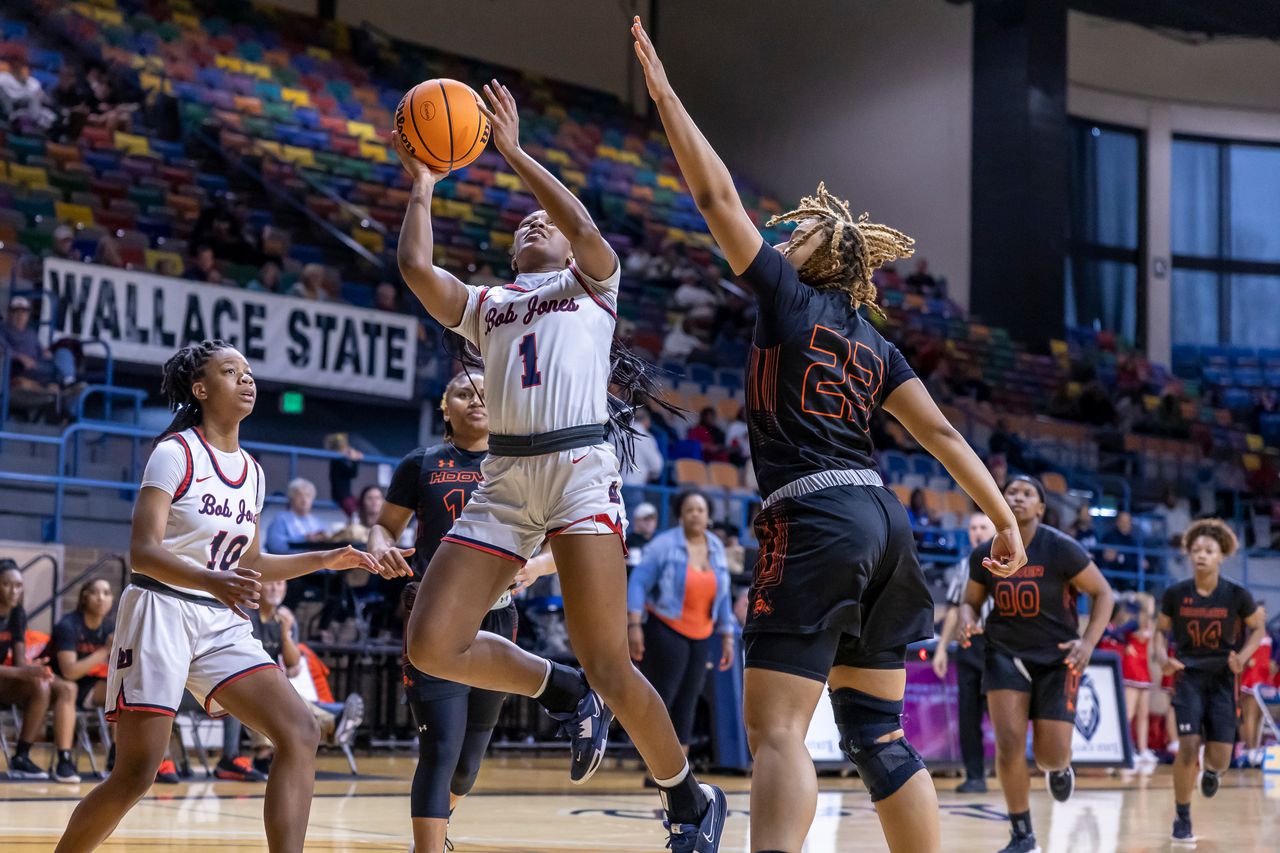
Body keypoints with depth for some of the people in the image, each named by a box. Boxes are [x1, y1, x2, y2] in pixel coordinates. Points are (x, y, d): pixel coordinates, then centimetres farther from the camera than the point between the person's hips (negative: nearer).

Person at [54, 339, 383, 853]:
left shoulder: (252, 472, 12)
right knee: (135, 776, -8)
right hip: (162, 613, -6)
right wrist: (213, 582, -35)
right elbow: (142, 552, -19)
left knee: (300, 734, -12)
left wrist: (325, 560, 14)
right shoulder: (176, 453, -9)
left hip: (223, 625, 6)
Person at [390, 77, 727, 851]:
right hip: (505, 477, 5)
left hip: (581, 468, -5)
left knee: (608, 666, -13)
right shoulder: (486, 306, 25)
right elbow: (415, 267, 8)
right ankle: (568, 697, 14)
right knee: (433, 644, -10)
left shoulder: (592, 284, 16)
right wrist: (423, 188, 15)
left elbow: (584, 224, -5)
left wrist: (514, 151, -2)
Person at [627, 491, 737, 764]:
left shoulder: (716, 548, 9)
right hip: (665, 631, -5)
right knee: (661, 699, -9)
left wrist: (728, 637, 13)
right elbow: (639, 583, -12)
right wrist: (634, 625, -22)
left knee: (686, 705, 4)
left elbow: (722, 597, 16)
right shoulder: (665, 544, -8)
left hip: (701, 636, 5)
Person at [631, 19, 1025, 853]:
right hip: (882, 519, 7)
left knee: (777, 727, -12)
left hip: (816, 521, -7)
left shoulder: (787, 293, 3)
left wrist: (664, 93, 4)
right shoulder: (873, 341, 19)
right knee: (877, 730, 13)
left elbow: (716, 195, 1)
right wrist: (1004, 518, 13)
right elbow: (940, 431, 12)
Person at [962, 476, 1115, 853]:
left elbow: (1103, 593, -6)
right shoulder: (984, 556, -6)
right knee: (1009, 744, -14)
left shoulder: (1061, 548, -16)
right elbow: (970, 601, 9)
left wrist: (1088, 642, -18)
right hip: (1005, 654, 2)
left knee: (1051, 756, -6)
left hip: (1057, 657, -2)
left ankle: (1059, 769, 36)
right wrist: (968, 623, -14)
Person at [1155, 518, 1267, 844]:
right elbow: (1161, 630, 9)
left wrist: (1243, 655, -11)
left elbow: (1258, 627, 7)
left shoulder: (1237, 596, -9)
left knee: (1220, 757, -4)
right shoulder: (1175, 594, -6)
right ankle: (1182, 818, 4)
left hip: (1222, 678, 0)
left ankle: (1211, 772, 38)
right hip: (1188, 676, 0)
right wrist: (1162, 656, -11)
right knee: (1188, 746, -16)